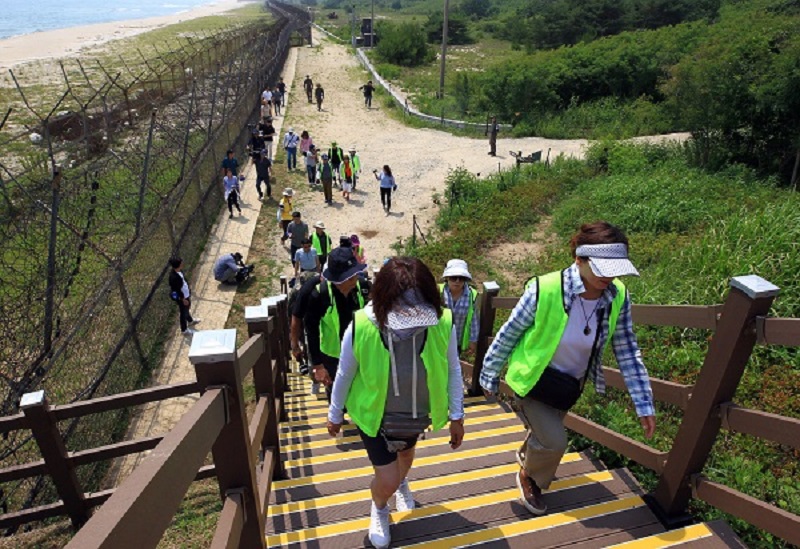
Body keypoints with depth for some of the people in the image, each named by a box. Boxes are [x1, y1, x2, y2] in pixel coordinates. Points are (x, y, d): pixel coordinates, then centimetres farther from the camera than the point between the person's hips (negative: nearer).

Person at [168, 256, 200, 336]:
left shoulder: (179, 271, -11)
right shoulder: (174, 277, -38)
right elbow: (177, 290, -28)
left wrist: (188, 291, 18)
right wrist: (183, 299, -17)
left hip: (186, 294, 9)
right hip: (182, 298, -9)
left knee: (187, 308, 32)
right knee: (183, 313, 13)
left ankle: (190, 321, 59)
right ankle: (184, 330, 34)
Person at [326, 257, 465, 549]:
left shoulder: (443, 323, -31)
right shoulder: (361, 328, -33)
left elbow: (452, 370, -11)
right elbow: (344, 376, -14)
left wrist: (456, 416, -3)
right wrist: (335, 415, 1)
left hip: (419, 415, 3)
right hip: (375, 416, -2)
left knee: (406, 451, 31)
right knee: (386, 480, 5)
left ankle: (401, 483, 68)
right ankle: (379, 509, 45)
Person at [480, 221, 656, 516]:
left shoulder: (618, 297, -19)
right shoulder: (544, 290, -33)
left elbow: (628, 353, -7)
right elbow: (508, 334, -19)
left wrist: (644, 405, -5)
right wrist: (489, 376, -9)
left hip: (570, 384, 5)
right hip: (533, 378, -5)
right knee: (553, 442, -9)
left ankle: (527, 457, 60)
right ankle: (528, 477, 27)